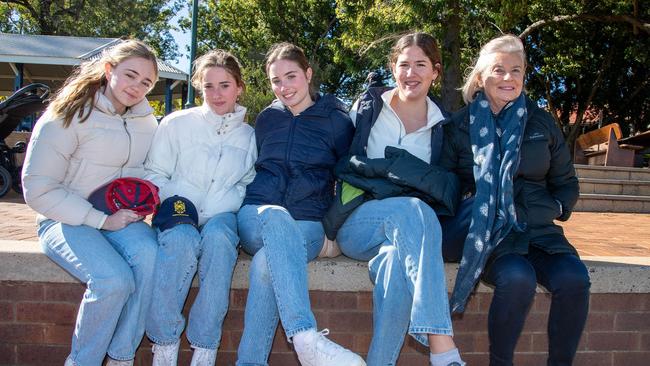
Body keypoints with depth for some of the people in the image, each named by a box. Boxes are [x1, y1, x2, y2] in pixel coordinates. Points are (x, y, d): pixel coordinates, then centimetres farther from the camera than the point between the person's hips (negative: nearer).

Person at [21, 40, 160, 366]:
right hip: (66, 221, -4)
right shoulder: (70, 115, -8)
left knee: (150, 256, -30)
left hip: (122, 218, 4)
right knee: (114, 279, -32)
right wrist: (101, 219, -17)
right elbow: (38, 190, -11)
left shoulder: (145, 119, 9)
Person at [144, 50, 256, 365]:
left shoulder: (248, 135, 13)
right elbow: (155, 175, 6)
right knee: (182, 240, -37)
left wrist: (222, 208, -6)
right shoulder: (176, 123, 7)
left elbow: (247, 186, 14)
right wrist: (176, 205, -12)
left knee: (218, 237, -35)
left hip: (221, 218, 1)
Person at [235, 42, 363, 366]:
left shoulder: (336, 120, 9)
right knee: (276, 215, -39)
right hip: (257, 217, 1)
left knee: (266, 263, -37)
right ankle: (306, 339, -53)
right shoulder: (266, 119, 18)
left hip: (307, 225, -1)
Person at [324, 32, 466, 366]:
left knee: (397, 257, -38)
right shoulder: (367, 106, 11)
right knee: (414, 210, -36)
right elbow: (339, 162, 13)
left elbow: (447, 188, 14)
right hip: (357, 223, -1)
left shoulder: (442, 125, 15)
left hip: (406, 228, 2)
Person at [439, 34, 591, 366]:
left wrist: (555, 208, 2)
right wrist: (470, 209, -9)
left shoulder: (541, 122, 13)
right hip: (486, 230, -3)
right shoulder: (460, 125, 6)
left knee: (574, 279, -25)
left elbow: (566, 183, 21)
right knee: (517, 277, -32)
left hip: (538, 228, 3)